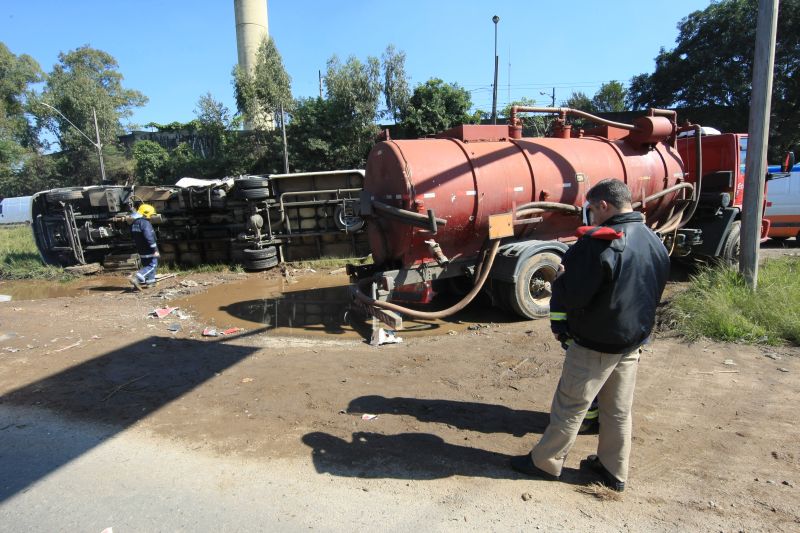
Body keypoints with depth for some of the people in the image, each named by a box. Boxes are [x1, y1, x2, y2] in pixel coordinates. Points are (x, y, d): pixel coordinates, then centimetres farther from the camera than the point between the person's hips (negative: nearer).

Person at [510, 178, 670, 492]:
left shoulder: (600, 242, -23)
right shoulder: (655, 242, 5)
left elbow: (570, 295, -23)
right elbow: (655, 293, 15)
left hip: (595, 345, -8)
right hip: (633, 342, 8)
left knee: (570, 406, 6)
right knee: (619, 410, 18)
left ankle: (545, 462, 21)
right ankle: (613, 471, 31)